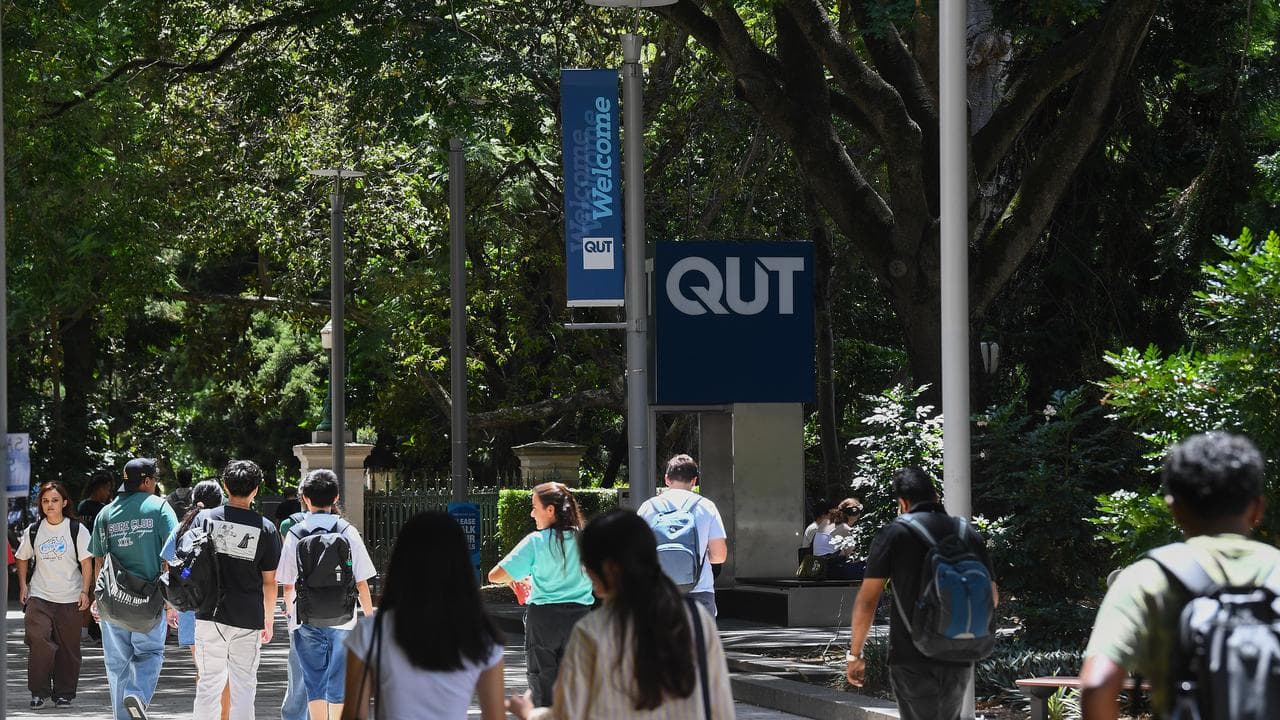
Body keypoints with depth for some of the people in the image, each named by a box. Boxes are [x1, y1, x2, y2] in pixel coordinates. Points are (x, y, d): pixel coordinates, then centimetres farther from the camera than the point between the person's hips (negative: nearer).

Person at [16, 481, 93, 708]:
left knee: (68, 648, 4)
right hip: (39, 597, 1)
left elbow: (86, 562, -1)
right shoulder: (33, 531, 6)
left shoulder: (77, 530, -1)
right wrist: (23, 585, 7)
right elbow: (22, 558, 18)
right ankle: (39, 691, -8)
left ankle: (64, 693, 17)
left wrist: (85, 591, -7)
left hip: (70, 599, -1)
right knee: (38, 640, -17)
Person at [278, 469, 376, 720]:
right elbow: (362, 583, -3)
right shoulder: (348, 532, -3)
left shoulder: (295, 534, -3)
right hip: (343, 623, 0)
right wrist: (370, 616, 9)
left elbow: (287, 585, 1)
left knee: (314, 683, 5)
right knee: (339, 684, 9)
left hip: (306, 623, 0)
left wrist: (289, 611, 20)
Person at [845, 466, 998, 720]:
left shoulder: (893, 534, -4)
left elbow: (867, 600, -6)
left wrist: (855, 654, 2)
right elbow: (991, 598, 14)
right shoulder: (969, 536, 8)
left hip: (911, 659, -4)